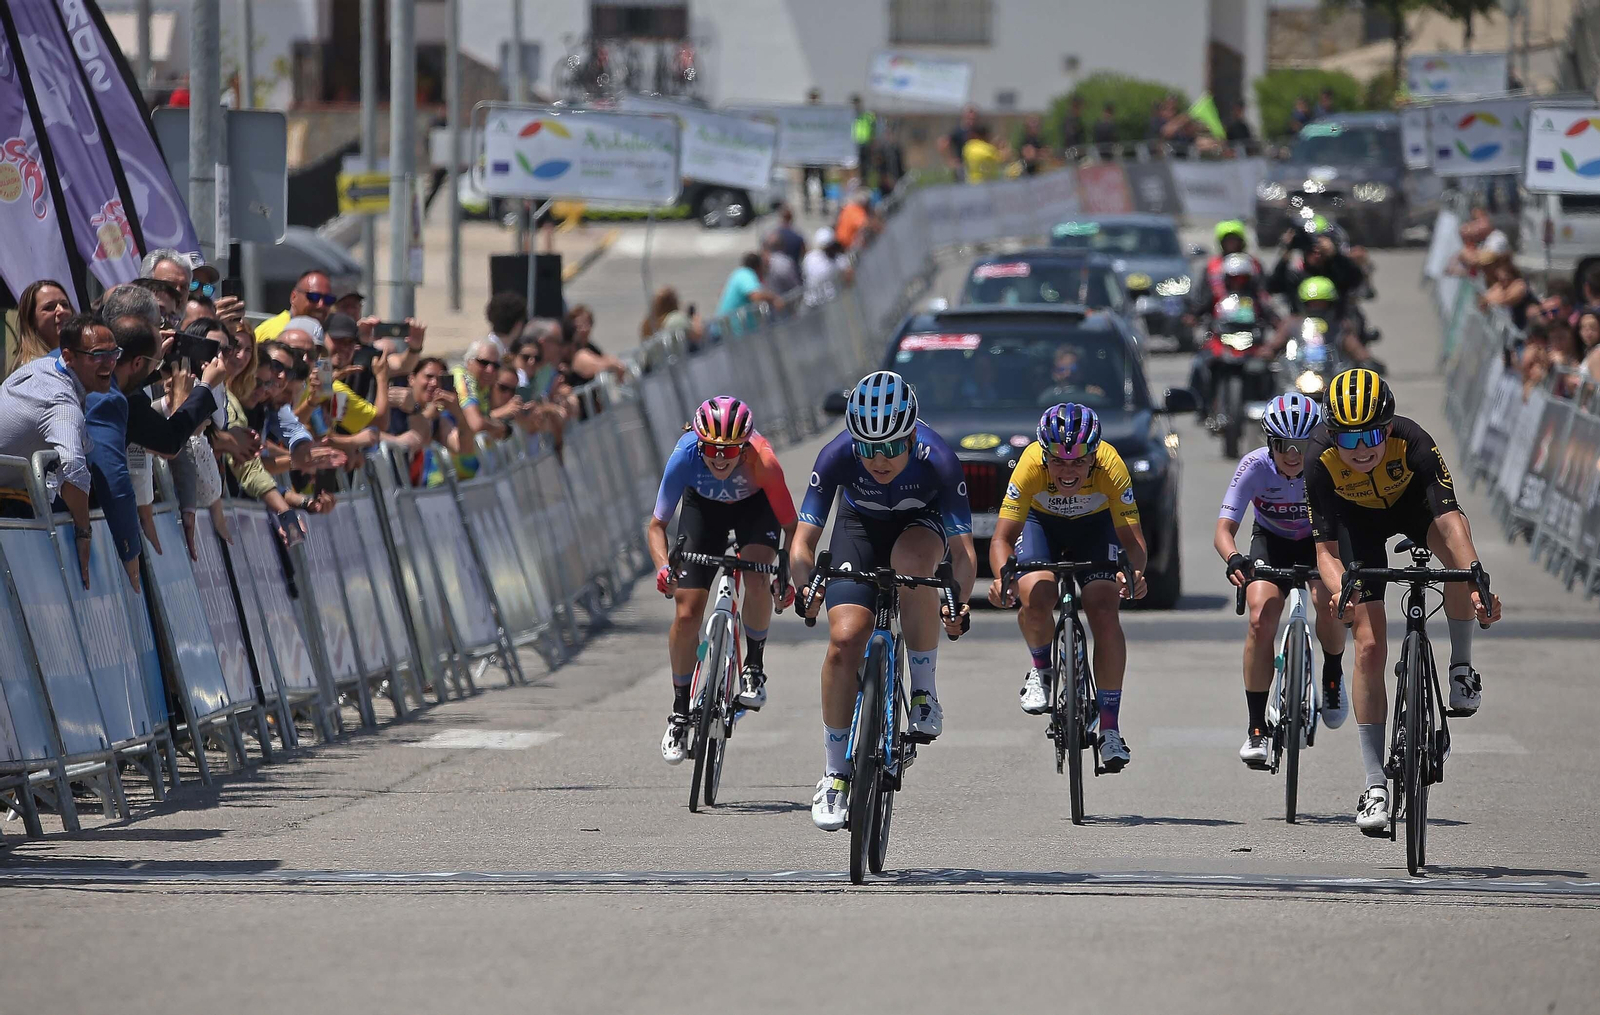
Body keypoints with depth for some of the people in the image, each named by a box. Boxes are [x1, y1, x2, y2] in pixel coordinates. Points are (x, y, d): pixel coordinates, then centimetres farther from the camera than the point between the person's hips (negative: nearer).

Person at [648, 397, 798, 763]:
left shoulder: (763, 461, -38)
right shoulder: (684, 457, -35)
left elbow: (791, 526, -23)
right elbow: (656, 525, -23)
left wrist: (787, 574, -32)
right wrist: (663, 567, -39)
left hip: (755, 506, -1)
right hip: (704, 504, 1)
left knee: (756, 580, -30)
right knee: (687, 613, -7)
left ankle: (754, 668, -5)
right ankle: (680, 712, 11)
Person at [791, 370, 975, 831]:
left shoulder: (937, 460, -35)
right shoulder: (838, 456, -32)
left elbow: (963, 549, -34)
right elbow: (803, 538, -30)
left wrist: (958, 601, -53)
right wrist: (805, 588, -51)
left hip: (922, 523, -1)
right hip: (861, 526, 1)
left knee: (911, 562, -38)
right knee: (845, 640, -16)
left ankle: (924, 689, -18)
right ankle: (835, 773, -2)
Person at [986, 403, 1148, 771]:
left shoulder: (1110, 466, -35)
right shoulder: (1031, 464, -36)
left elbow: (1133, 539, -35)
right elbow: (1002, 538, -35)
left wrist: (1135, 573, -57)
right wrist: (1002, 576, -56)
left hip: (1096, 524, 0)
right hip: (1041, 521, 0)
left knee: (1104, 614, -19)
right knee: (1035, 600, -27)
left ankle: (1110, 728, -9)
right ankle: (1042, 670, 7)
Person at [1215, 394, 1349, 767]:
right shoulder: (1255, 466, -27)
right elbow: (1223, 530, -29)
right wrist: (1233, 559, -52)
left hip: (1319, 540, 0)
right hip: (1271, 543, 0)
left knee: (1327, 602, -30)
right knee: (1262, 619, -23)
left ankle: (1333, 676, 3)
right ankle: (1257, 729, -14)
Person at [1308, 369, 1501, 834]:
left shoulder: (1412, 443, -36)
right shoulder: (1322, 461, -32)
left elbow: (1448, 520, -43)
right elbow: (1326, 549, -28)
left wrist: (1478, 586, -57)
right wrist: (1341, 590, -50)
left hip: (1412, 500, 0)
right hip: (1358, 516, 1)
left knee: (1456, 534, -36)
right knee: (1369, 645, -10)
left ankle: (1462, 670, -15)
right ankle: (1375, 784, -1)